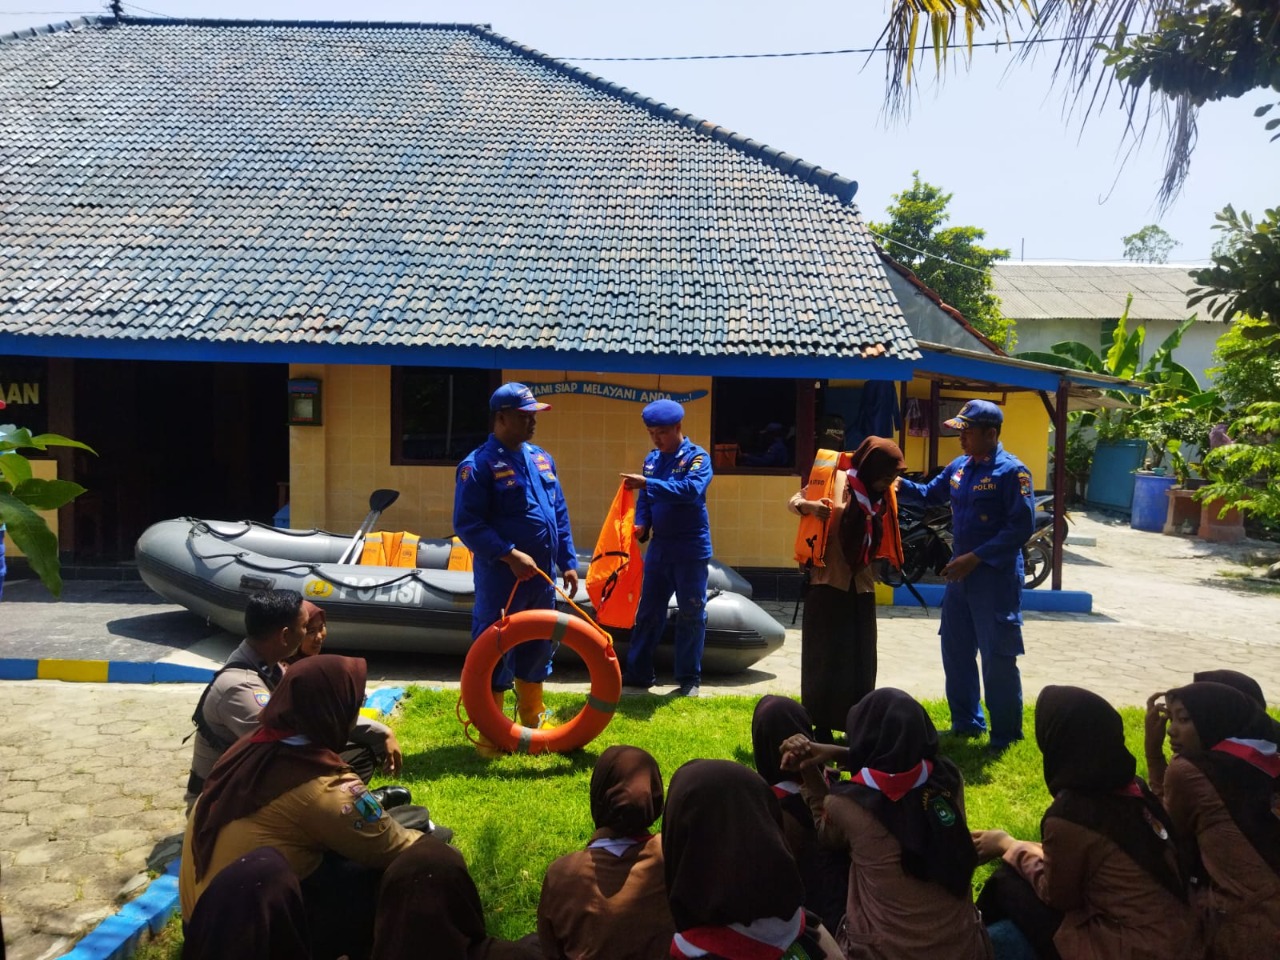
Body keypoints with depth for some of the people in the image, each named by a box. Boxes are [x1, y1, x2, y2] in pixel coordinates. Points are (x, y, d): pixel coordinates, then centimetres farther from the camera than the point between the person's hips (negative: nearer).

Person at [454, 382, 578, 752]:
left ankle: (533, 721, 35)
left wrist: (567, 562, 10)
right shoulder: (479, 464, -12)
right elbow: (467, 524, -17)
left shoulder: (542, 459, 10)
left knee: (537, 648, 18)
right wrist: (510, 555, -23)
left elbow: (560, 514, 15)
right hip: (501, 578, -7)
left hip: (541, 576, 7)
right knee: (493, 652, 3)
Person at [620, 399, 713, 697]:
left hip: (691, 550, -5)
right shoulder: (652, 459, 9)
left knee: (692, 615, 5)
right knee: (648, 613, 11)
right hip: (658, 548, 5)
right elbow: (644, 500, 10)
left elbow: (691, 489, -28)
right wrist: (641, 525, -10)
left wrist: (647, 483, -32)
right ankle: (638, 672, 22)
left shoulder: (697, 457, -9)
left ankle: (689, 678, 16)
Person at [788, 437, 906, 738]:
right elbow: (793, 501, -9)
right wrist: (807, 505, -28)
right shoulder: (839, 481, -8)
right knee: (825, 658, 0)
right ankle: (821, 726, 11)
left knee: (861, 661, 9)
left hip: (861, 586, 6)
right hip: (828, 581, -6)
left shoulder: (878, 496, 10)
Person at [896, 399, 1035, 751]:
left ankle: (1006, 735, 17)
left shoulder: (1012, 471, -15)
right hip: (961, 570, 8)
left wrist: (975, 558, -21)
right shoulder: (958, 467, 7)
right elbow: (932, 493, 22)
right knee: (955, 650, 15)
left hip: (996, 575, -8)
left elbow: (1022, 527, -19)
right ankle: (966, 722, 31)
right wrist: (902, 484, 1)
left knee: (998, 658, 0)